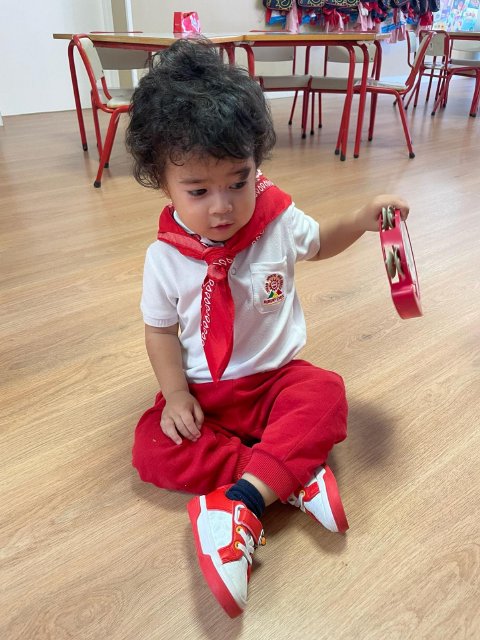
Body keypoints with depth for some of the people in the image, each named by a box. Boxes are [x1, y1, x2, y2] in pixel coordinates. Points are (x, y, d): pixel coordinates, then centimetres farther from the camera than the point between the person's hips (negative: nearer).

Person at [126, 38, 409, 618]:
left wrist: (363, 219, -3)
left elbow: (317, 243, 13)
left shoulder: (279, 220, -9)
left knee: (325, 394, -28)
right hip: (204, 393, 0)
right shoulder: (165, 256, -13)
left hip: (275, 378, 0)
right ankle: (292, 475, -22)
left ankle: (242, 503, -32)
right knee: (152, 448, -21)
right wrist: (175, 393, -15)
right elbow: (161, 330, -2)